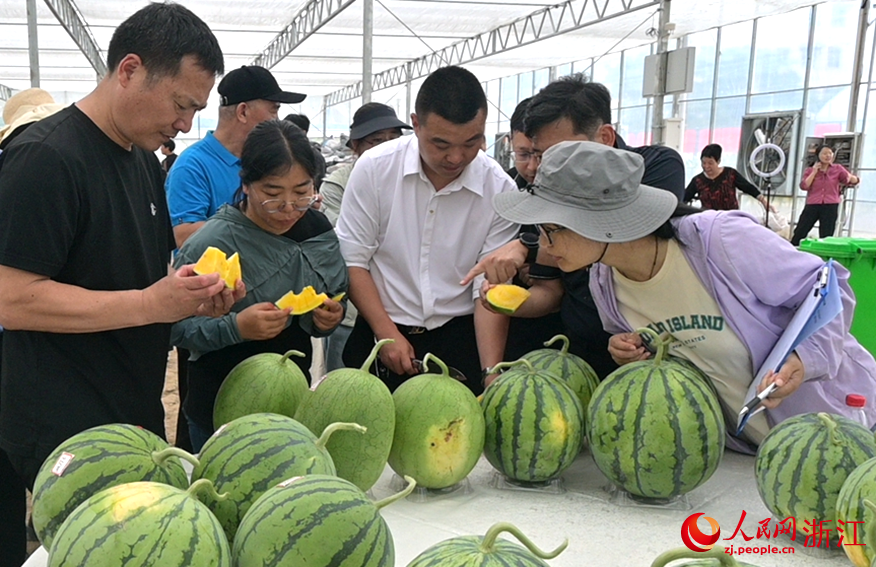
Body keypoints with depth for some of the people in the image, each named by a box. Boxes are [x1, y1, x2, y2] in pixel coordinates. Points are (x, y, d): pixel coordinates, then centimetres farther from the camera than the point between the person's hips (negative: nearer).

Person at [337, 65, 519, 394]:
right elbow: (352, 261, -4)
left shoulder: (500, 190, -8)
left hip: (458, 340, 0)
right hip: (380, 334, 0)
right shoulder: (374, 167, -9)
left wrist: (492, 375, -16)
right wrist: (387, 333, -10)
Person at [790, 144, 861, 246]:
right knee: (799, 232, 2)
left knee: (826, 237, 2)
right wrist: (814, 172, -9)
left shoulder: (837, 169, 6)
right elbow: (804, 186, -7)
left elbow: (855, 181, 5)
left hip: (831, 207, 0)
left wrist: (851, 177, -18)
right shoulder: (810, 170, 6)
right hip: (812, 205, 0)